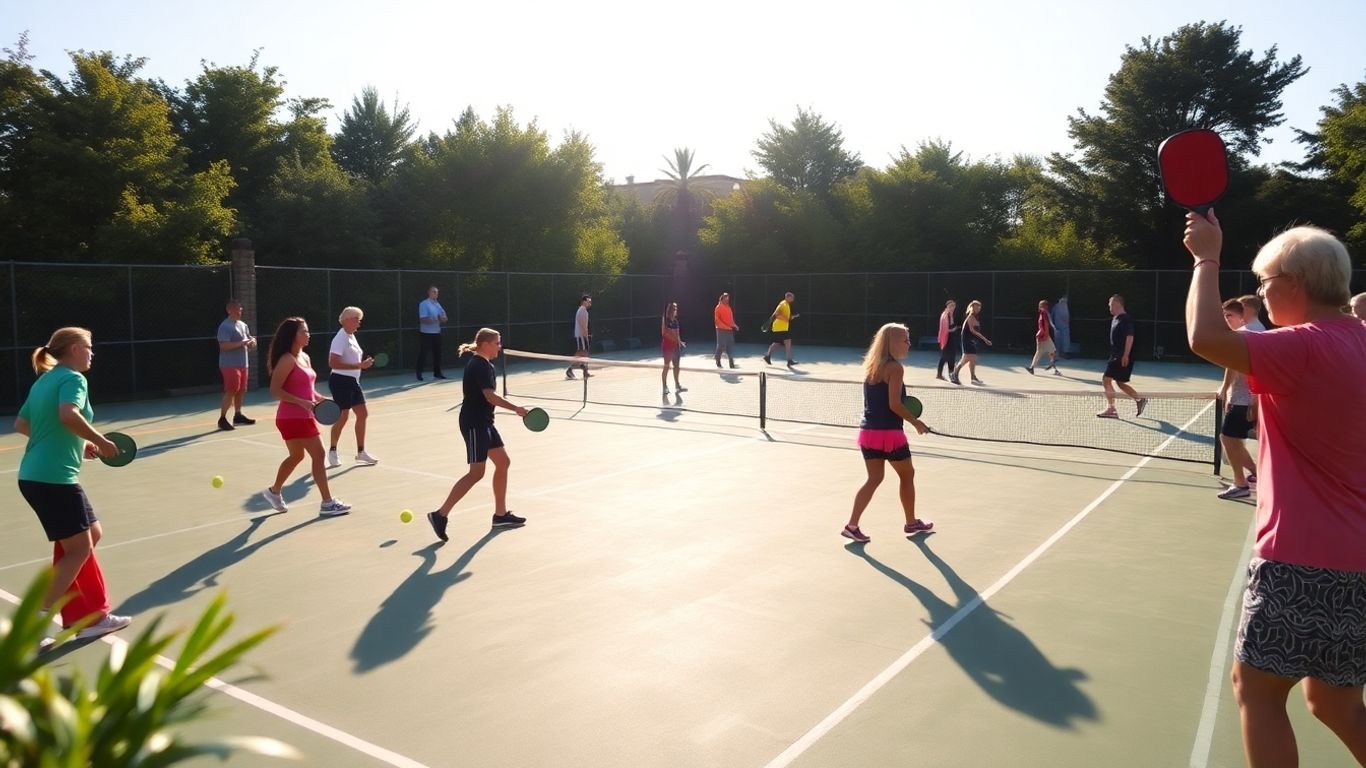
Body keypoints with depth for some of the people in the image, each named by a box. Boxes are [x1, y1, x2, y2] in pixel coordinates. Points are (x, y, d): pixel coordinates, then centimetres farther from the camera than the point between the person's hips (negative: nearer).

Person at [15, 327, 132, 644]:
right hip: (54, 478, -10)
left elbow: (21, 424, 22)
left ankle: (90, 616, 20)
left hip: (35, 476, 10)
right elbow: (68, 415, -30)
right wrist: (101, 441, -17)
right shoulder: (72, 378, -10)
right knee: (78, 550, 0)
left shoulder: (44, 380, 17)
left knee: (91, 535, 16)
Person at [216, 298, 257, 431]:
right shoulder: (225, 326, -13)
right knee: (230, 391, -10)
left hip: (242, 363, 8)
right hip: (230, 364, -8)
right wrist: (241, 343, -26)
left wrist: (252, 341, 2)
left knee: (240, 391, 14)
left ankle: (238, 415, 26)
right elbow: (224, 346, -22)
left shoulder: (243, 325, 14)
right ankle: (222, 419, -6)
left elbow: (249, 338, 25)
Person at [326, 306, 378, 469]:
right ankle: (332, 452, 15)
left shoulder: (351, 337, 12)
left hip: (352, 381, 9)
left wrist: (363, 364, 9)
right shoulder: (340, 338, -16)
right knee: (343, 417, -3)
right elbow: (333, 363, -25)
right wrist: (358, 366, -27)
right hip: (341, 381, -9)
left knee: (362, 414, 9)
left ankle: (361, 452, 18)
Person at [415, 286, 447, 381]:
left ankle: (437, 373, 19)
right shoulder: (423, 304, -9)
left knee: (437, 353, 10)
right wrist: (434, 320, -28)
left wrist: (442, 318, -10)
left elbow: (444, 318, 14)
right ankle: (419, 374, 2)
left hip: (436, 332, 7)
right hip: (426, 333, -7)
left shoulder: (438, 304, 13)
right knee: (423, 354, -4)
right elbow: (423, 320, -17)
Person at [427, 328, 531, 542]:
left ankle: (501, 514, 22)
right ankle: (440, 515, -6)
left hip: (483, 422, 11)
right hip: (474, 423, -11)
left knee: (503, 462, 14)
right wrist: (516, 409, -22)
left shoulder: (481, 364, 13)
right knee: (476, 473, -10)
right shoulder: (480, 366, -17)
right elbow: (490, 396, -25)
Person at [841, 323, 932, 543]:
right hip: (888, 433, -7)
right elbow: (894, 404, -18)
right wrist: (915, 422, -6)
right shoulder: (895, 368, -14)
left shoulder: (872, 366, 10)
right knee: (907, 474, 15)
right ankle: (911, 522, 29)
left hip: (868, 431, 7)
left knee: (874, 478, 12)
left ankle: (852, 525, 3)